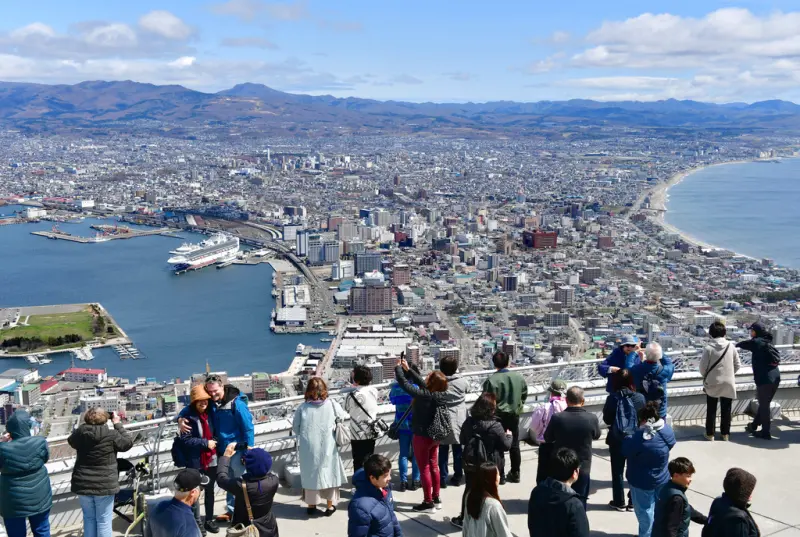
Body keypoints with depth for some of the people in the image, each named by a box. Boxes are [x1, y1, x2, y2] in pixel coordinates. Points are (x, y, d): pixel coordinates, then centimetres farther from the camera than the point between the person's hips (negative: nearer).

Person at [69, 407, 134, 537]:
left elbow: (71, 441, 19)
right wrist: (117, 424, 5)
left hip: (83, 484, 4)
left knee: (89, 518, 17)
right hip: (104, 485, -3)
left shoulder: (80, 433, -4)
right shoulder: (111, 435, -14)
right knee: (104, 521, 5)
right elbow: (128, 443, 1)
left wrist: (86, 424, 17)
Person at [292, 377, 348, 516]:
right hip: (328, 447, 0)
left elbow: (295, 428, 6)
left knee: (310, 473, 14)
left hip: (309, 447, 1)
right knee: (329, 472, 13)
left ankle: (311, 505, 23)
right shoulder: (332, 405, -6)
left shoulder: (302, 408, -3)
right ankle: (330, 505, 21)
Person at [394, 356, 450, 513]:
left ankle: (428, 503, 9)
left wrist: (398, 367, -7)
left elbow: (405, 384, -22)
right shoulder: (440, 394, -5)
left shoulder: (425, 395, -26)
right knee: (433, 466, 18)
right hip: (434, 435, 8)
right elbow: (420, 383, 9)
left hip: (422, 436, -7)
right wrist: (408, 369, 12)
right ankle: (436, 499, 27)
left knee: (424, 468, 3)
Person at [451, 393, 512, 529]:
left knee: (469, 490, 17)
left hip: (470, 463, 4)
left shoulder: (468, 421, -6)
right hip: (489, 465, -4)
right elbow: (506, 445, -11)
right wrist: (509, 436, 9)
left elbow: (462, 440, 9)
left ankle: (464, 518, 26)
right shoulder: (495, 425, -20)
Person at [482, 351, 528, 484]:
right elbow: (524, 396, 8)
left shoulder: (492, 380, -20)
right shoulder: (519, 377, -4)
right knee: (514, 445, 16)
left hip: (499, 416, -4)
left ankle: (500, 476, 9)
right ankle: (515, 474, 24)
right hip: (514, 415, 4)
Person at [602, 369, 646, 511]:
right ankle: (633, 502, 21)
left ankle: (619, 502, 20)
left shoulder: (612, 398, -14)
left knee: (617, 472, 12)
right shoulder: (639, 398, -10)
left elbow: (607, 420, -7)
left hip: (616, 440, -1)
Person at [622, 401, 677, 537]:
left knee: (645, 510, 12)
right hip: (662, 478, 7)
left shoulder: (639, 438, -31)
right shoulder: (667, 430, -9)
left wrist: (627, 439, -1)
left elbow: (624, 452, -18)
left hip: (642, 481, -7)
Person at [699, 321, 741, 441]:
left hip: (712, 383, -2)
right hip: (728, 383, 2)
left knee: (711, 410, 12)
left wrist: (706, 377, 10)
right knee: (726, 410, 16)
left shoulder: (709, 348, -17)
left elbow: (702, 368, -11)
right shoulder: (731, 346, -8)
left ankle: (710, 434, 19)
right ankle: (725, 434, 24)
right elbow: (738, 365, 0)